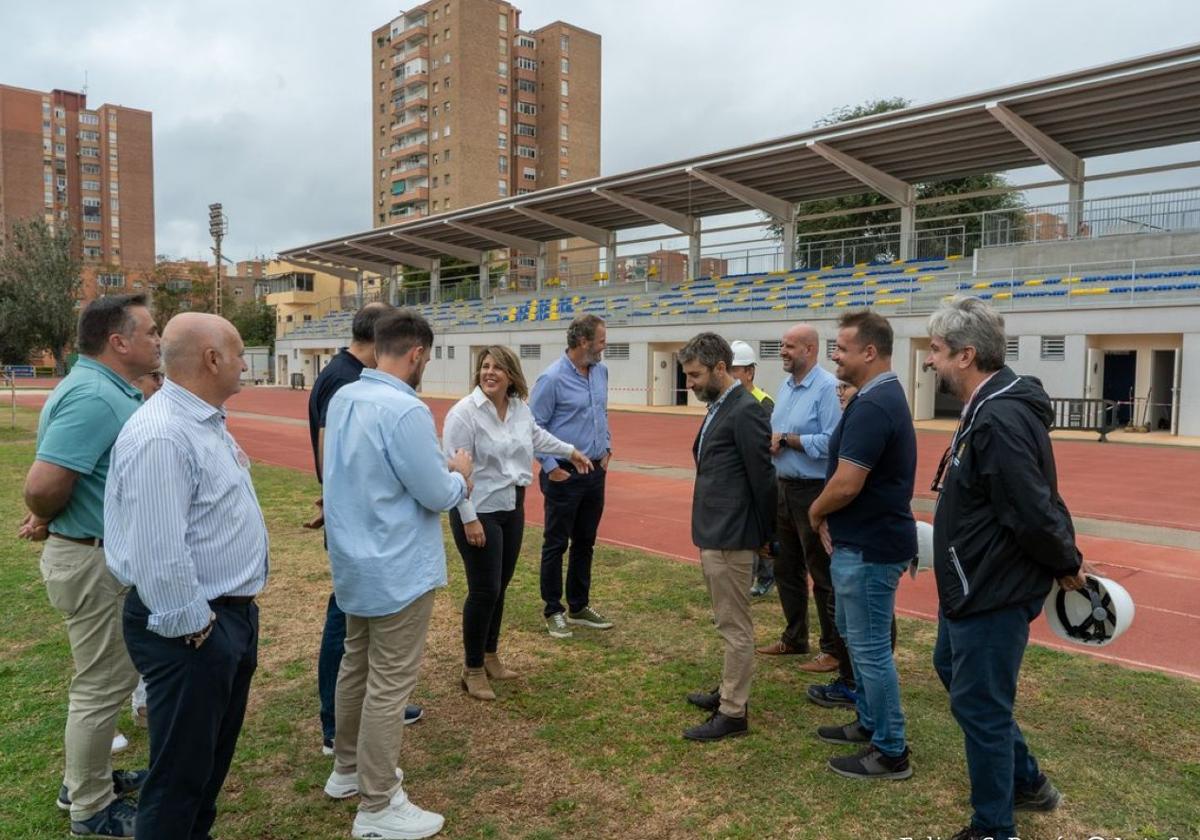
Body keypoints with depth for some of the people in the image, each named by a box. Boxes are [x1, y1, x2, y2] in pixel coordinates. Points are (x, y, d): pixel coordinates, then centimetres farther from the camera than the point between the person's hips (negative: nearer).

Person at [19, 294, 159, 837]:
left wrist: (49, 517, 5)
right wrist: (45, 520, -10)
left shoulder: (109, 391, 8)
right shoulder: (92, 397, -24)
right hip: (94, 562, -10)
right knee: (101, 686, 5)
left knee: (104, 678, 23)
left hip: (110, 557, 10)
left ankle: (87, 779, 40)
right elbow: (43, 484, -31)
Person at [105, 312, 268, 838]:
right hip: (192, 630, -10)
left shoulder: (206, 421, 9)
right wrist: (193, 628, -19)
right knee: (182, 771, 7)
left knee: (214, 754, 24)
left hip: (233, 614, 10)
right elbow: (157, 554, -28)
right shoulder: (161, 436, -25)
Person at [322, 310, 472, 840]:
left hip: (354, 561, 9)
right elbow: (437, 496, -20)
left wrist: (436, 466, 14)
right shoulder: (405, 410, -25)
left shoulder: (342, 398, 2)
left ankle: (348, 770, 39)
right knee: (390, 684, 2)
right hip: (396, 569, -9)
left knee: (356, 666, 22)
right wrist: (460, 474, 1)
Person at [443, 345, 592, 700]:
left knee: (499, 587, 16)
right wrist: (469, 518, -21)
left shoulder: (520, 408, 2)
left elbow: (536, 435, 25)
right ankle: (473, 669, 16)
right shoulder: (464, 412, -18)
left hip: (512, 508, 7)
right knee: (484, 590, -2)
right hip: (479, 512, -7)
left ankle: (490, 656, 33)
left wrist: (570, 451, 37)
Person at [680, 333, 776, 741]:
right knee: (729, 623, 21)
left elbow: (762, 477, -15)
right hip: (713, 534, 10)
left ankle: (733, 713, 13)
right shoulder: (718, 407, 12)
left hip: (729, 538, -10)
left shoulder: (744, 411, -18)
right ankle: (729, 691, 34)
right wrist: (708, 531, 13)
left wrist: (764, 536, -5)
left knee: (735, 627, 2)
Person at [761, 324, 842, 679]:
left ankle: (833, 649, 16)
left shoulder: (827, 387, -17)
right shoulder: (785, 385, 10)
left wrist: (786, 440, -17)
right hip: (784, 487, 9)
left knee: (823, 574, 3)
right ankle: (794, 637, 33)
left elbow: (831, 443, -24)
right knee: (786, 569, 18)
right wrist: (771, 442, -6)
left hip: (815, 491, -9)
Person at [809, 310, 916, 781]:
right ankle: (869, 723, 37)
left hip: (869, 547, -11)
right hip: (862, 541, 11)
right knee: (855, 635, 22)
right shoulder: (880, 397, 10)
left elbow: (846, 484, -26)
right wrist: (829, 518, 4)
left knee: (870, 647, 2)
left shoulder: (872, 406, -23)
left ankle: (890, 752, 16)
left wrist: (816, 512, -7)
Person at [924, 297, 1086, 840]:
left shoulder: (1000, 419, -27)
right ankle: (1026, 782, 43)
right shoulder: (988, 407, 7)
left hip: (993, 594, -11)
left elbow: (1033, 513, -28)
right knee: (953, 669, 26)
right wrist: (1063, 562, 13)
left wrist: (1067, 566, -12)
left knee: (979, 705, 4)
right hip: (974, 585, 11)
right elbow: (1032, 507, 13)